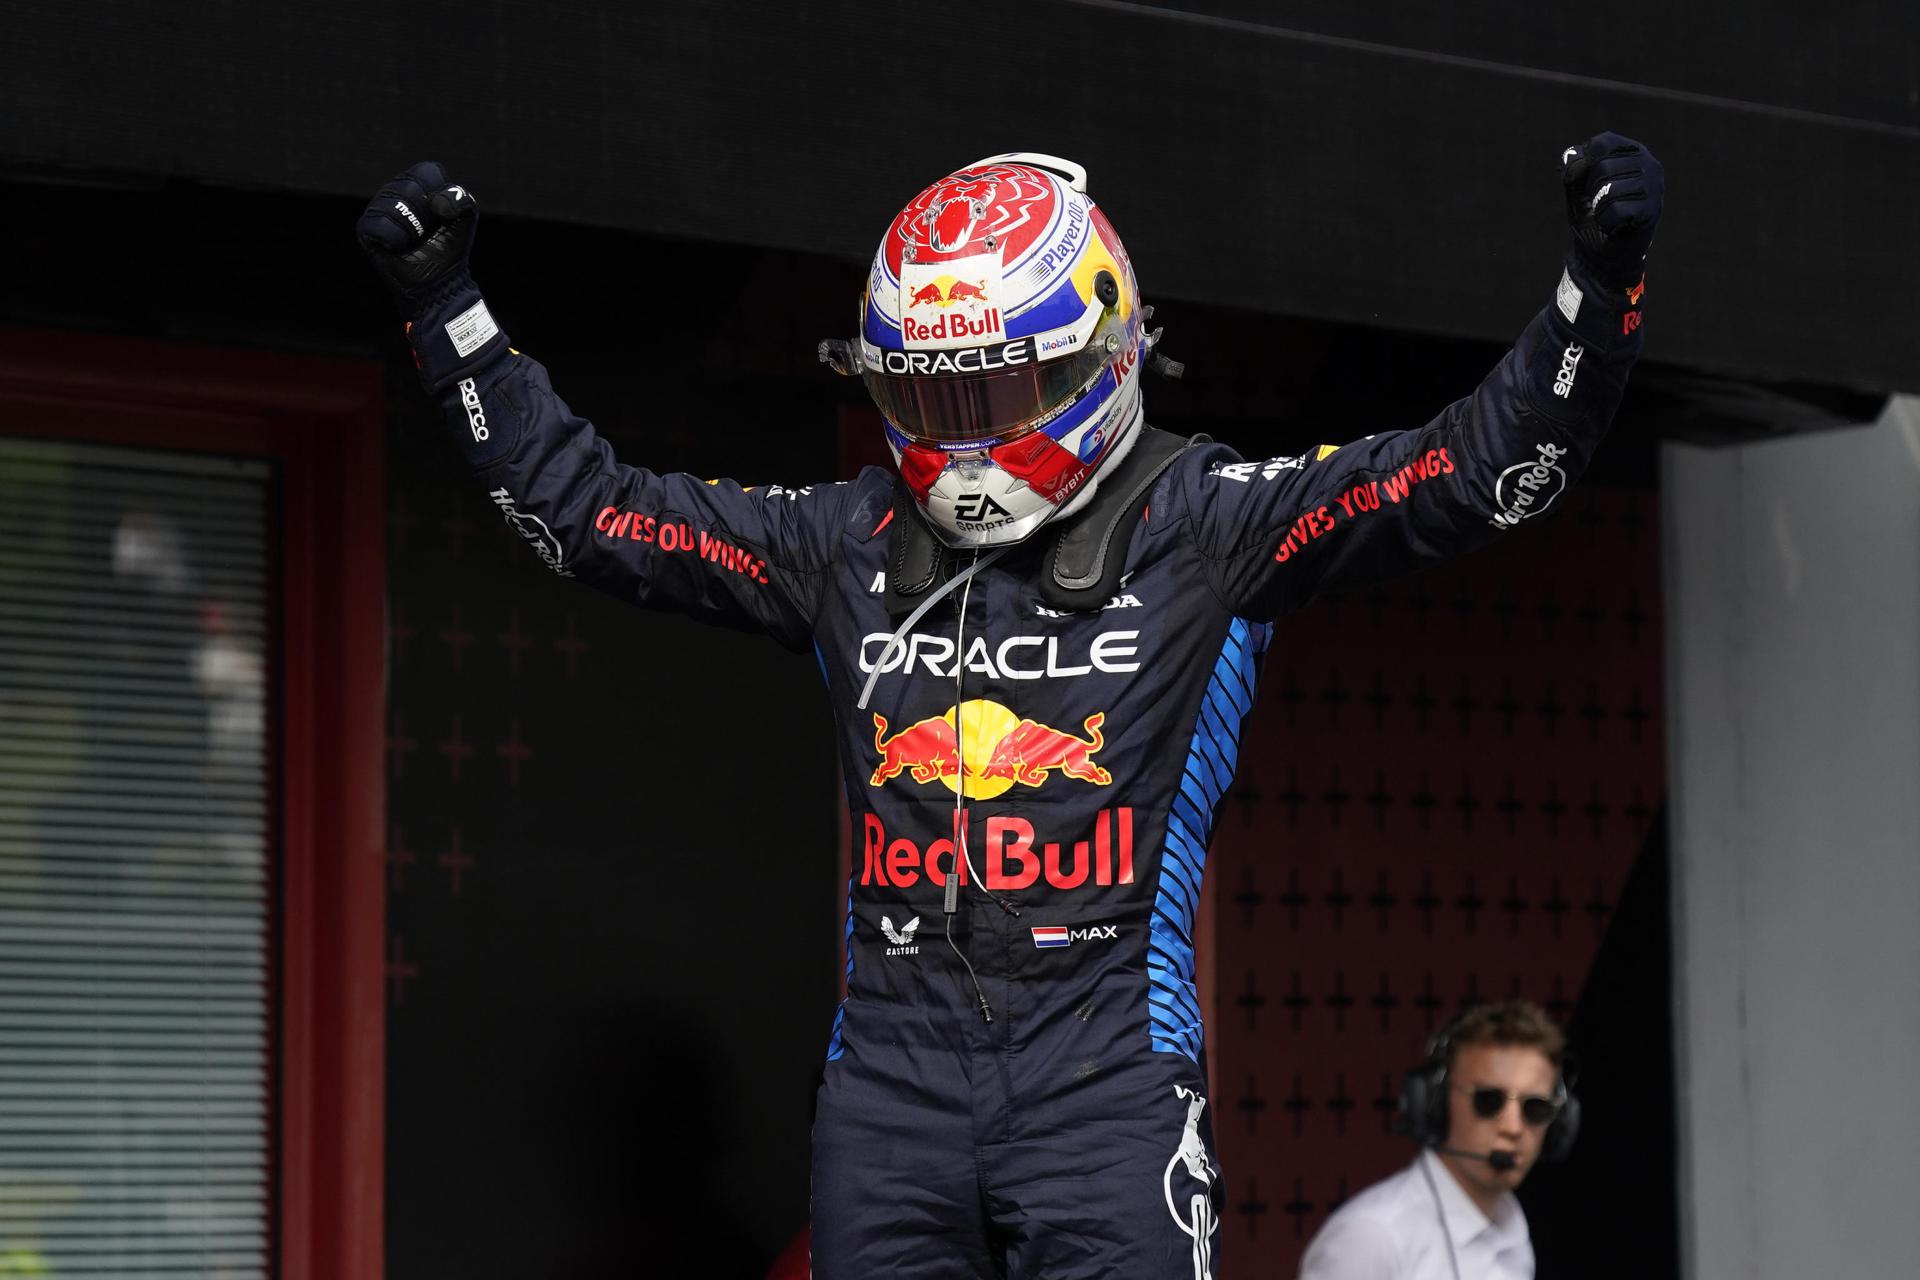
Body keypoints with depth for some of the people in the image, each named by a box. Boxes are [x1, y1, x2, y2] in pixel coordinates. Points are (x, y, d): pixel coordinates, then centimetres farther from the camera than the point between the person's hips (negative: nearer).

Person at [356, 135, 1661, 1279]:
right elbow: (585, 502, 18)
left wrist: (1600, 282, -20)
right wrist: (447, 308, 14)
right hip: (893, 1072, 4)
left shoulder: (1201, 526, 2)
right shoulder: (849, 544, 12)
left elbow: (1485, 464, -6)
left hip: (1105, 1068, -4)